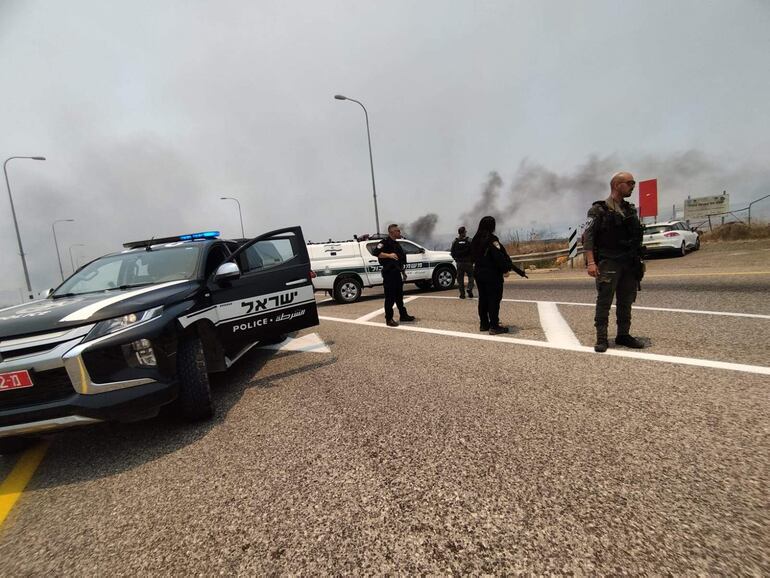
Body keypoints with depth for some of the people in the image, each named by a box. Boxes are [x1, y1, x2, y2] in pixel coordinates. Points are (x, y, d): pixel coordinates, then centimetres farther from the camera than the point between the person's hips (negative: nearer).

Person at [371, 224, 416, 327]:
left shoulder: (396, 244, 18)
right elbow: (375, 252, -23)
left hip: (397, 273, 9)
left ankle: (403, 315, 27)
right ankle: (389, 319, 4)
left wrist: (403, 272, 23)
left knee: (399, 296, 17)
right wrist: (388, 255, -30)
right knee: (390, 297, -4)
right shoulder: (385, 242, -10)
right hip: (388, 273, -9)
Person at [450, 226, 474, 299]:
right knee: (471, 276, 12)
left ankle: (462, 294, 7)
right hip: (468, 262, -2)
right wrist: (472, 260, 5)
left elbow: (452, 253, 4)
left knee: (460, 278, 7)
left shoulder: (455, 242, 0)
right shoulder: (469, 241, -8)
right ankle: (469, 289, -8)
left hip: (459, 263, 2)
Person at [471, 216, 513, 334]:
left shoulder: (475, 240, 8)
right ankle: (494, 326, 0)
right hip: (492, 274, -8)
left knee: (483, 298, 14)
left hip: (478, 272, 8)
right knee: (494, 299, -2)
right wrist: (506, 269, -15)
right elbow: (499, 256, -21)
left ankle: (483, 324, 20)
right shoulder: (491, 240, -16)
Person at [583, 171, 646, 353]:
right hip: (608, 263, -6)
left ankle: (623, 335, 21)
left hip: (629, 265, 7)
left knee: (626, 302, 10)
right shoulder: (599, 210, -5)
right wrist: (591, 262, -21)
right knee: (604, 302, -5)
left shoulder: (630, 210, 16)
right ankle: (601, 338, 0)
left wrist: (640, 260, 16)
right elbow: (588, 237, -12)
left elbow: (636, 238, 20)